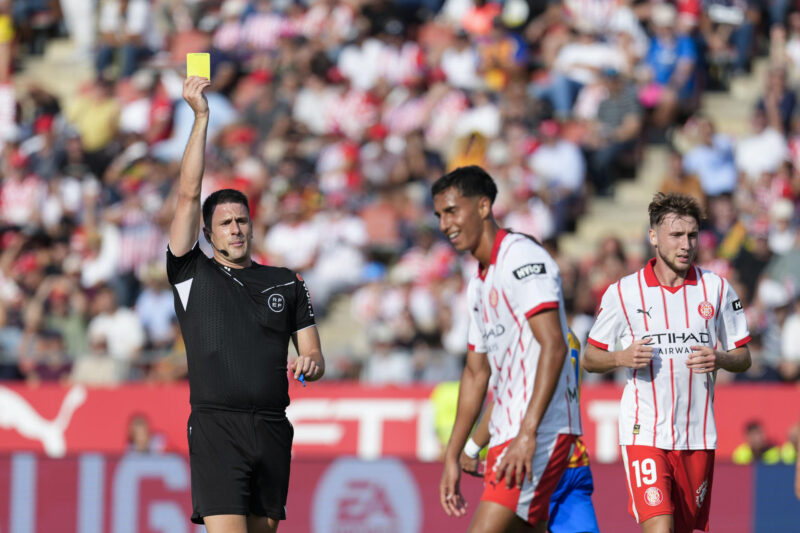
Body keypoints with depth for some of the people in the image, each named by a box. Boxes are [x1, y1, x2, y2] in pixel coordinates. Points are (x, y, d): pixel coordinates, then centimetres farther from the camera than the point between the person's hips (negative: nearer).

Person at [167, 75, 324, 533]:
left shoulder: (287, 284, 17)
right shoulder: (193, 273, 8)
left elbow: (314, 355, 19)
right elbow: (188, 196, -1)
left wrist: (310, 363, -7)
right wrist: (201, 118, -4)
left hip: (273, 430, 4)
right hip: (215, 425, -4)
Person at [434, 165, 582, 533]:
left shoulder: (523, 258, -10)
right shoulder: (480, 282, 20)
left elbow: (553, 347, -21)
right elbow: (477, 372, 27)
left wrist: (527, 433, -28)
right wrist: (452, 457, 24)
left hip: (541, 433, -10)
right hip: (507, 434, 10)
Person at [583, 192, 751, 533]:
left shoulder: (717, 288, 5)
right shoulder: (623, 293, 0)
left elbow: (743, 358, 11)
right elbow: (590, 358, 8)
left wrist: (720, 359, -12)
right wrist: (621, 357, -14)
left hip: (697, 437, 3)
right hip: (644, 432, -3)